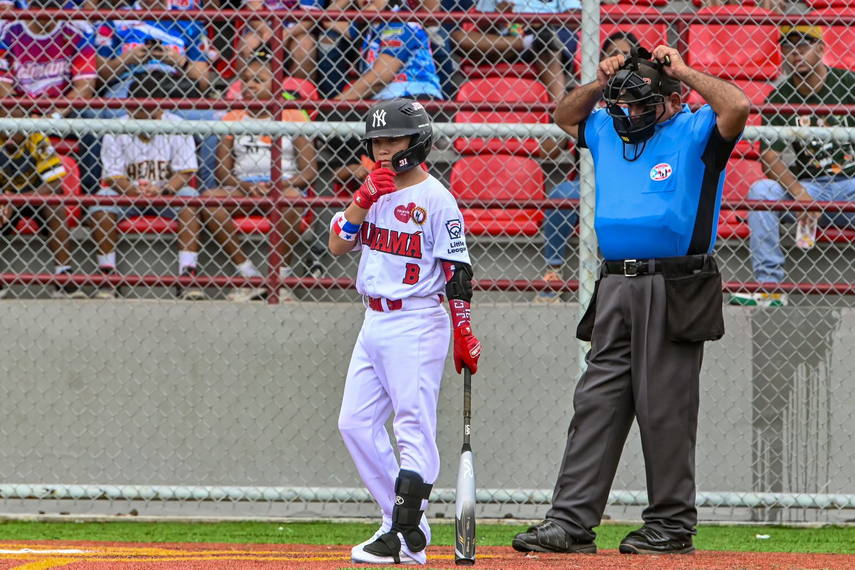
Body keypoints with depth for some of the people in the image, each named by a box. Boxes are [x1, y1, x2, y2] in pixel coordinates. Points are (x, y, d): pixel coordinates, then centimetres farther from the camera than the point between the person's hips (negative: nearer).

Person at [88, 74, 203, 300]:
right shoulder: (116, 131, -5)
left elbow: (185, 173, -10)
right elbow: (113, 175, -10)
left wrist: (162, 190, -30)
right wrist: (132, 190, -32)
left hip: (167, 192, 0)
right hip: (127, 195, 0)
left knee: (189, 199, -31)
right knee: (101, 202, -29)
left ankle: (187, 278, -31)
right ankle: (107, 279, -21)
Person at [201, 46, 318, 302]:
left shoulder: (293, 117, 5)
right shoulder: (233, 118, 12)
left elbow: (309, 170, -1)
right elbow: (222, 168, 5)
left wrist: (284, 184, -20)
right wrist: (244, 187, -15)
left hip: (284, 185, -2)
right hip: (242, 187, 3)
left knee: (289, 199, -39)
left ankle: (281, 275, -22)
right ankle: (250, 277, -23)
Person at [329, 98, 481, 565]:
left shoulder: (434, 198, -8)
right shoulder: (373, 192, 13)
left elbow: (457, 271, -10)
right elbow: (338, 245, 4)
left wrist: (464, 334, -13)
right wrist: (364, 200, -9)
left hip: (417, 323, -8)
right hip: (374, 322, 8)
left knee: (414, 426, -10)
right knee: (355, 423, 5)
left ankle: (408, 539, -14)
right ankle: (399, 521, 10)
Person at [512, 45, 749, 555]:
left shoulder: (694, 132, -2)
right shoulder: (609, 131, 17)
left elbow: (738, 107, -21)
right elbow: (565, 116, 35)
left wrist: (685, 72, -9)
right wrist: (601, 84, 17)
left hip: (673, 292, -6)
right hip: (616, 288, 7)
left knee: (665, 408, -4)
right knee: (596, 404, 2)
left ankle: (672, 526, 4)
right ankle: (571, 522, 0)